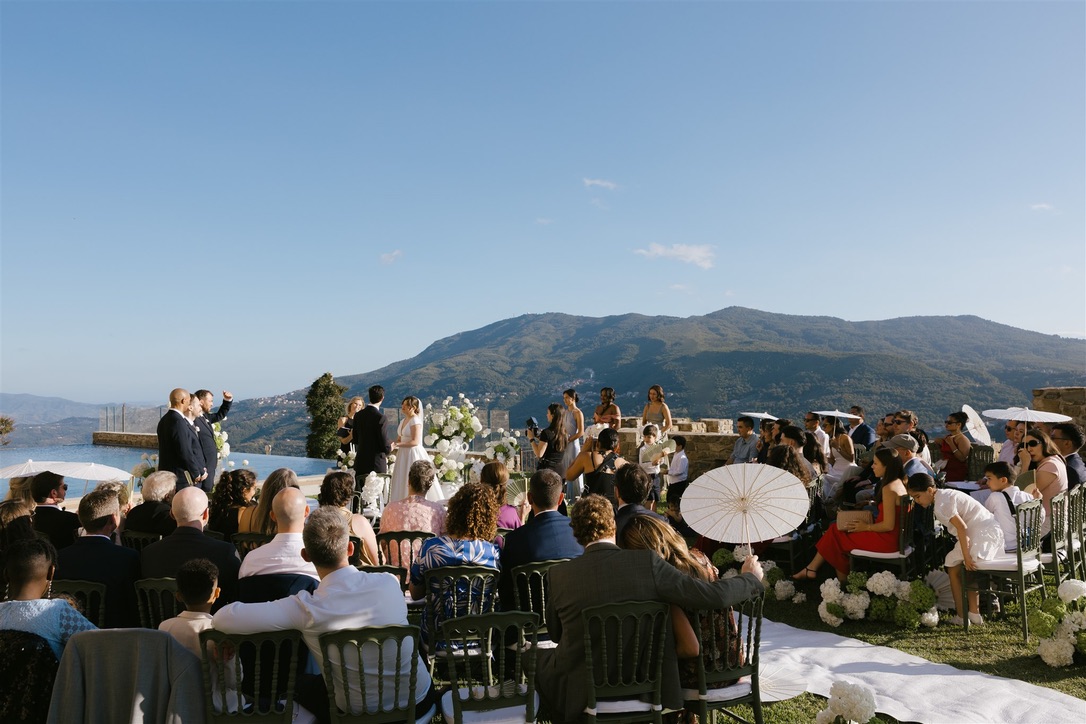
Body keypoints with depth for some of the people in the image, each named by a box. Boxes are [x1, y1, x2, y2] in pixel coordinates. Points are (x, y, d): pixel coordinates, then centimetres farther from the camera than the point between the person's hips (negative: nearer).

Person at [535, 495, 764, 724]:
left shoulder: (559, 575, -14)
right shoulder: (647, 562, -16)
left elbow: (555, 634, 2)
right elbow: (715, 596, -15)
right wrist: (751, 578, 5)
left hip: (583, 695, -1)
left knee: (536, 656, 26)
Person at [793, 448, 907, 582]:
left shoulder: (889, 489, -21)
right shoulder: (898, 482, 9)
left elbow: (888, 525, -22)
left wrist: (866, 527, -8)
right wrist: (868, 523, 8)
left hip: (886, 540, -9)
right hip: (893, 536, 9)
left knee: (836, 533, 2)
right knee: (836, 528, 6)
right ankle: (811, 569, 5)